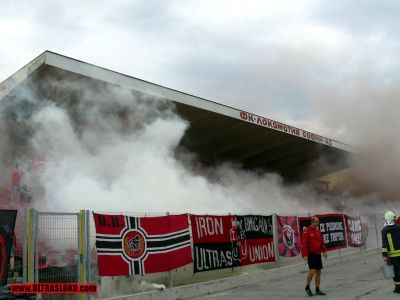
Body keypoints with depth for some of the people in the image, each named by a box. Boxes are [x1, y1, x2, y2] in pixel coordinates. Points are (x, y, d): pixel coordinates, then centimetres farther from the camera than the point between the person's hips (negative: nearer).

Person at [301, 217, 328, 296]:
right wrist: (305, 255, -21)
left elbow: (322, 242, 19)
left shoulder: (318, 231, 12)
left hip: (318, 254, 7)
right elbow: (304, 244, -16)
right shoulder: (306, 231, -11)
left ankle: (317, 290, 16)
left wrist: (324, 251, 10)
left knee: (318, 272, 8)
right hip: (311, 254, -7)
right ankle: (307, 287, 6)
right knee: (312, 270, -14)